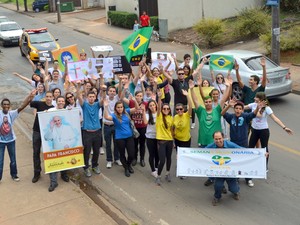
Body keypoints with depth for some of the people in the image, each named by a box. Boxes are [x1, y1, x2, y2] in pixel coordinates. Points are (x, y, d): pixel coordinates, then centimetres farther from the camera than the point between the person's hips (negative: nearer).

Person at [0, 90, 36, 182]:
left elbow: (21, 107, -26)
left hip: (11, 140, 2)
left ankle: (14, 174, 37)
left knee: (13, 159, 16)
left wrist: (29, 97, -42)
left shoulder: (12, 113, -13)